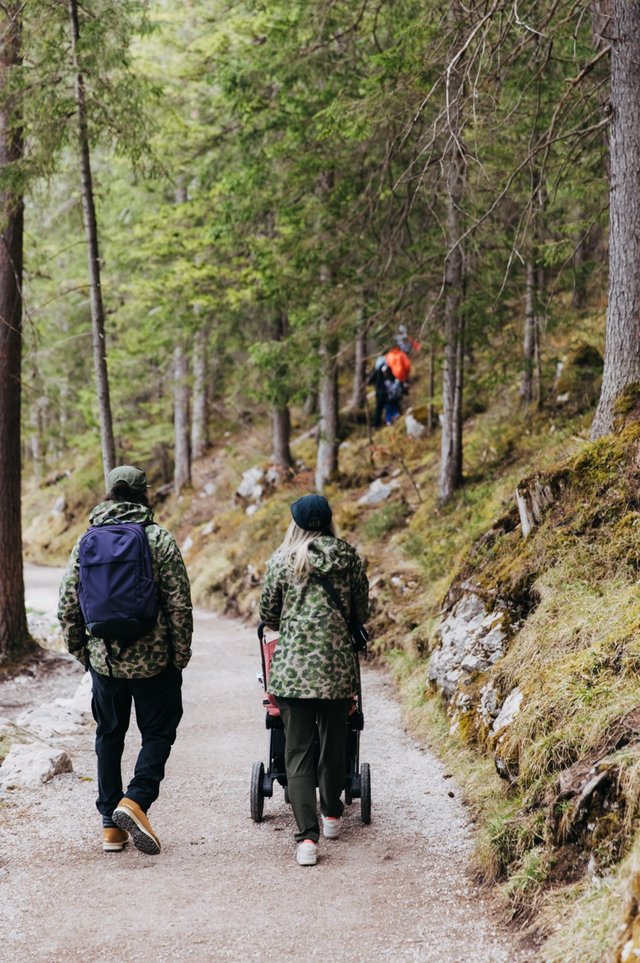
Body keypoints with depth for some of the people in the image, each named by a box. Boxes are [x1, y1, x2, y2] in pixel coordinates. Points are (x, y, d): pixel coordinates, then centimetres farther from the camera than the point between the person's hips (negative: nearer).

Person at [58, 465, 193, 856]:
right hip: (153, 661, -3)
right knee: (158, 732, 9)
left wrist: (80, 649, 16)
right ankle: (136, 799, -13)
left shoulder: (86, 542, 2)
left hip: (104, 659, 3)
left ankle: (111, 825, 17)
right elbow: (179, 604, -10)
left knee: (109, 737, 14)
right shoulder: (160, 539, -8)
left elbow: (68, 604, 4)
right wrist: (181, 655, -1)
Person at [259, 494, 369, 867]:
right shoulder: (348, 556, 5)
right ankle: (332, 814, 36)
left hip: (293, 664, -1)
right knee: (334, 740, 19)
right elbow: (362, 610, 10)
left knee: (298, 749, 0)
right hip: (338, 663, 2)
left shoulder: (282, 560, 2)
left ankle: (308, 836, -10)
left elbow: (267, 615, 8)